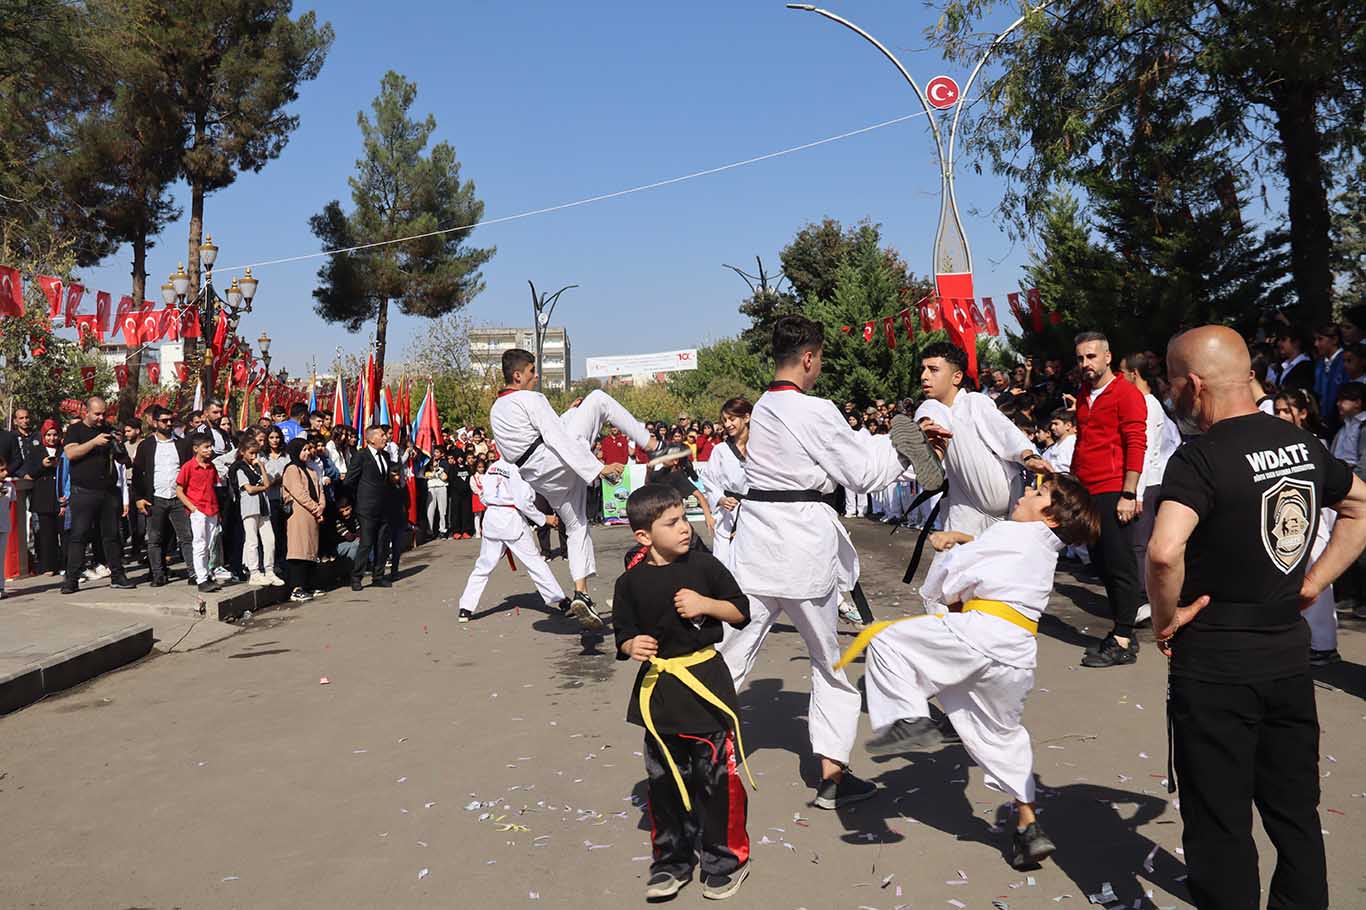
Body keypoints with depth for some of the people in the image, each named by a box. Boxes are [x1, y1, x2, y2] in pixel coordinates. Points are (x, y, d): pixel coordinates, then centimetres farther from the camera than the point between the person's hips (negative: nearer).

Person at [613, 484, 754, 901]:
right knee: (664, 780, 11)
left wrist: (706, 605, -14)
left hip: (705, 681, -1)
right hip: (658, 689, 1)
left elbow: (741, 612, 2)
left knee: (716, 775, 1)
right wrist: (632, 646, -15)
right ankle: (671, 860, 29)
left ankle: (725, 860, 20)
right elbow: (624, 636, 6)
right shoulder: (631, 583, -3)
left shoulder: (703, 565, -4)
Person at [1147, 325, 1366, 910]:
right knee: (1294, 811, 20)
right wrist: (1312, 584, 14)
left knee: (1220, 823, 7)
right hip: (1289, 652, 7)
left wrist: (1166, 616, -17)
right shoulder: (1300, 443, 4)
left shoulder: (1201, 458, -19)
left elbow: (1164, 551, -35)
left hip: (1215, 664, -7)